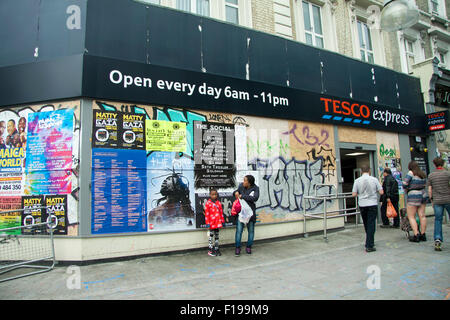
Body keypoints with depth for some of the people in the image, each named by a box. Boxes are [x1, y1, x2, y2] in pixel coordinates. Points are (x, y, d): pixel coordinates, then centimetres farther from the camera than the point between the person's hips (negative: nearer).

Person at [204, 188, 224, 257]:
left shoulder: (219, 203, 7)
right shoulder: (208, 203, -5)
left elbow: (221, 212, 12)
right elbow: (206, 214, -7)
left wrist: (222, 221, 11)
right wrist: (207, 223, -10)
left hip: (218, 223, 4)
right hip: (212, 223, -4)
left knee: (217, 236, 11)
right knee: (211, 236, 4)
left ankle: (216, 249, 21)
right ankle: (211, 250, 12)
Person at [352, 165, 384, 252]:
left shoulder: (357, 181, -3)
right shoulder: (374, 179, -5)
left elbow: (354, 194, -4)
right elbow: (381, 192, -4)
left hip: (362, 205, 2)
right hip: (372, 204, -2)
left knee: (366, 225, 17)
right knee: (371, 224, 0)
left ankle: (370, 242, 31)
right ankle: (369, 246, -2)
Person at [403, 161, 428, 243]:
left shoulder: (411, 173, -11)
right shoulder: (423, 174, 9)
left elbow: (404, 184, -14)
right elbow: (424, 185, 15)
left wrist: (407, 189, 4)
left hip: (413, 196, -7)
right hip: (423, 195, 7)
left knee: (411, 217, -1)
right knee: (422, 216, 9)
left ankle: (416, 235, -5)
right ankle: (423, 235, 14)